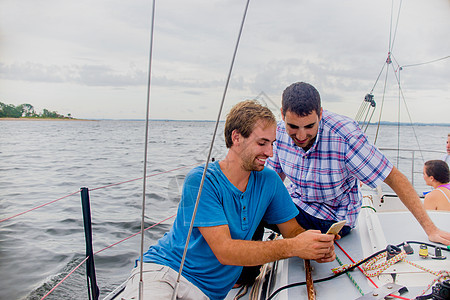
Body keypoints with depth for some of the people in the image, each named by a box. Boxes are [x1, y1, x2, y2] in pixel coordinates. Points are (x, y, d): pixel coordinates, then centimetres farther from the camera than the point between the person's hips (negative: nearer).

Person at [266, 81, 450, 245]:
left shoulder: (344, 136, -27)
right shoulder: (281, 131, -11)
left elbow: (394, 178, -21)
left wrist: (430, 228, -22)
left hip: (334, 216, -5)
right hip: (296, 200, 5)